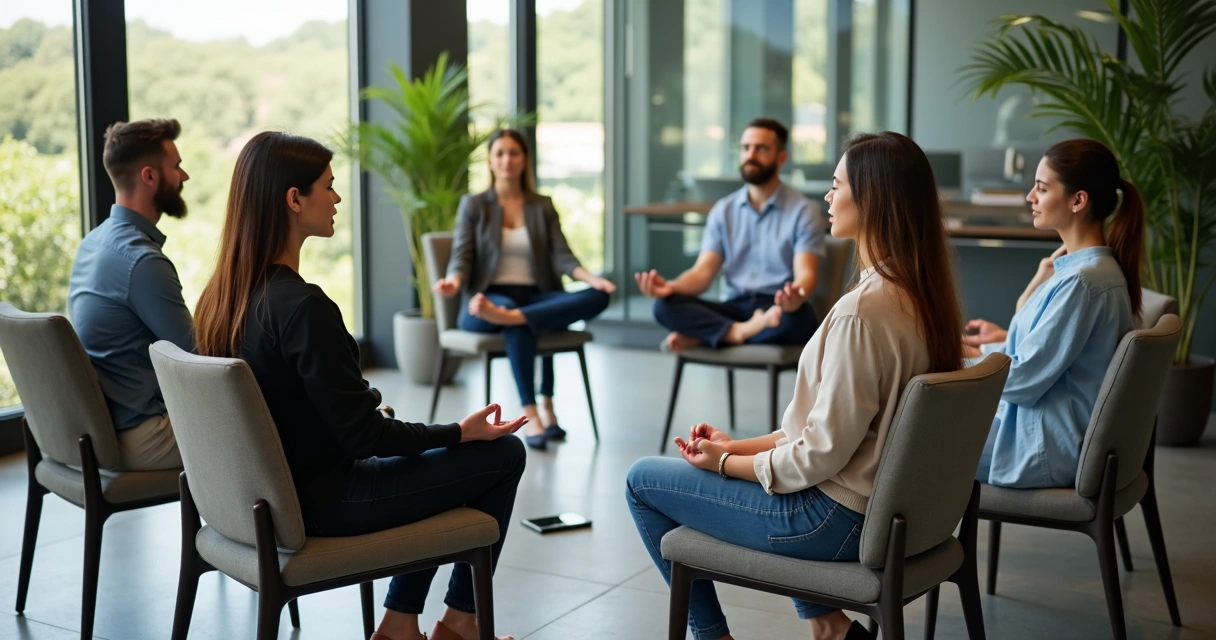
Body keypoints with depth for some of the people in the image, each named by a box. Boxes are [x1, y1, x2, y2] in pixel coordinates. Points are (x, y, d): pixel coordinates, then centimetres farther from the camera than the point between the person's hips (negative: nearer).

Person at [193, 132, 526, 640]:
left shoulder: (222, 294, -1)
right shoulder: (303, 306, -27)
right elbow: (363, 433, -22)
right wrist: (462, 432, -9)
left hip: (268, 492, 9)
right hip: (319, 502, -8)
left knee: (428, 451, 26)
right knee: (502, 454, 4)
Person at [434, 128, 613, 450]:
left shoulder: (543, 206, 15)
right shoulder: (473, 205, 9)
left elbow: (561, 256, 3)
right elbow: (462, 257, -2)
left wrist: (591, 278, -19)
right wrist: (453, 281, -27)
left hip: (536, 298, 3)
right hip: (487, 300, -3)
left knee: (597, 298, -28)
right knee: (519, 323, -40)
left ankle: (507, 315, -45)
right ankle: (532, 416, -38)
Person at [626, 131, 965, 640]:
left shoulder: (862, 309, -27)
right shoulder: (922, 295, 1)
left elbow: (822, 454, -23)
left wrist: (726, 462, -7)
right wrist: (739, 447, 8)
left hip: (836, 521, -9)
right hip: (882, 503, 9)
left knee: (642, 481, 4)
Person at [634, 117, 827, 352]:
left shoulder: (803, 211, 0)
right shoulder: (723, 210, 11)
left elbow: (805, 275, -12)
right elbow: (704, 272, 4)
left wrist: (796, 296, -39)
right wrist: (671, 287, -20)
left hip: (777, 311, -2)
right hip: (735, 308, 3)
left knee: (799, 316, -39)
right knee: (666, 305, -21)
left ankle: (701, 335, -25)